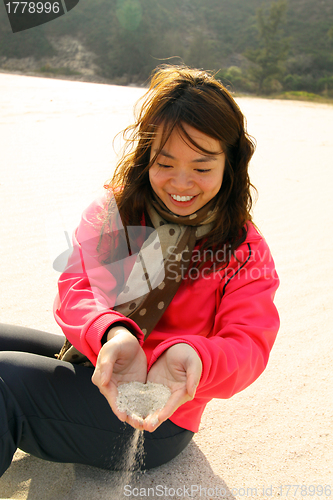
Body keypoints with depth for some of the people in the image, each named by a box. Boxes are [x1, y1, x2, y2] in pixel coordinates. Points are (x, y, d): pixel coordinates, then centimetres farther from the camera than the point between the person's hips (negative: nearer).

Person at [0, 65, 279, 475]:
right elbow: (76, 285, -13)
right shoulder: (111, 210, -2)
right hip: (91, 357, 5)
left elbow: (248, 344, -18)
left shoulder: (245, 252, -8)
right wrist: (112, 334, -37)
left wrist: (192, 357, -43)